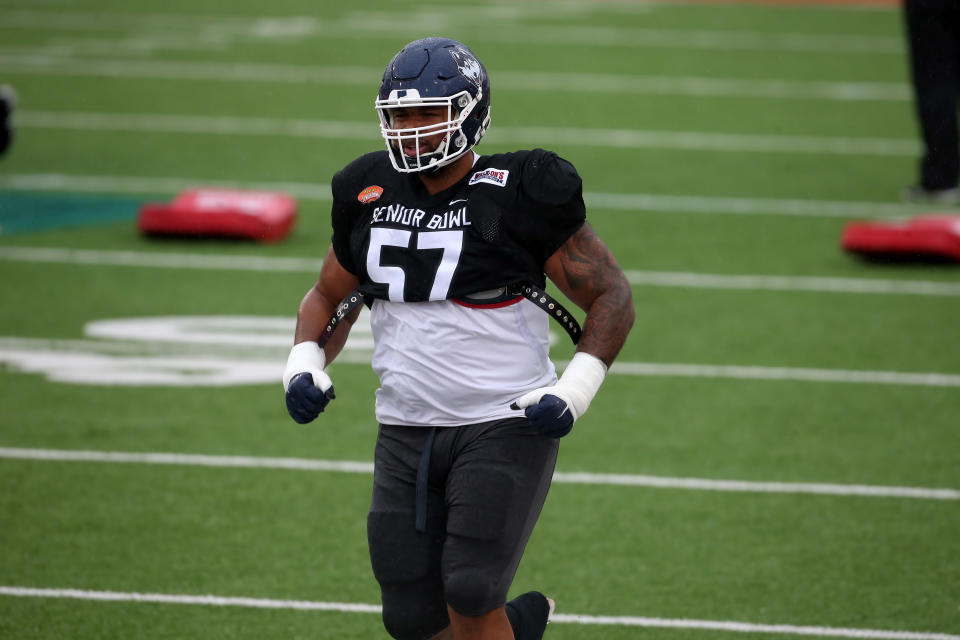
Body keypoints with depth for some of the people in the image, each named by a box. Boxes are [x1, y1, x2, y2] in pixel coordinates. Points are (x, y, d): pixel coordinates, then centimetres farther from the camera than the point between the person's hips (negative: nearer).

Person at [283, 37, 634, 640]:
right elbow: (330, 296, 21)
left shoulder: (518, 198, -10)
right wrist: (305, 362, 1)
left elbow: (613, 296, -4)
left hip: (504, 426, -5)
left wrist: (575, 392, -17)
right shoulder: (370, 194, 5)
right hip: (406, 432, 6)